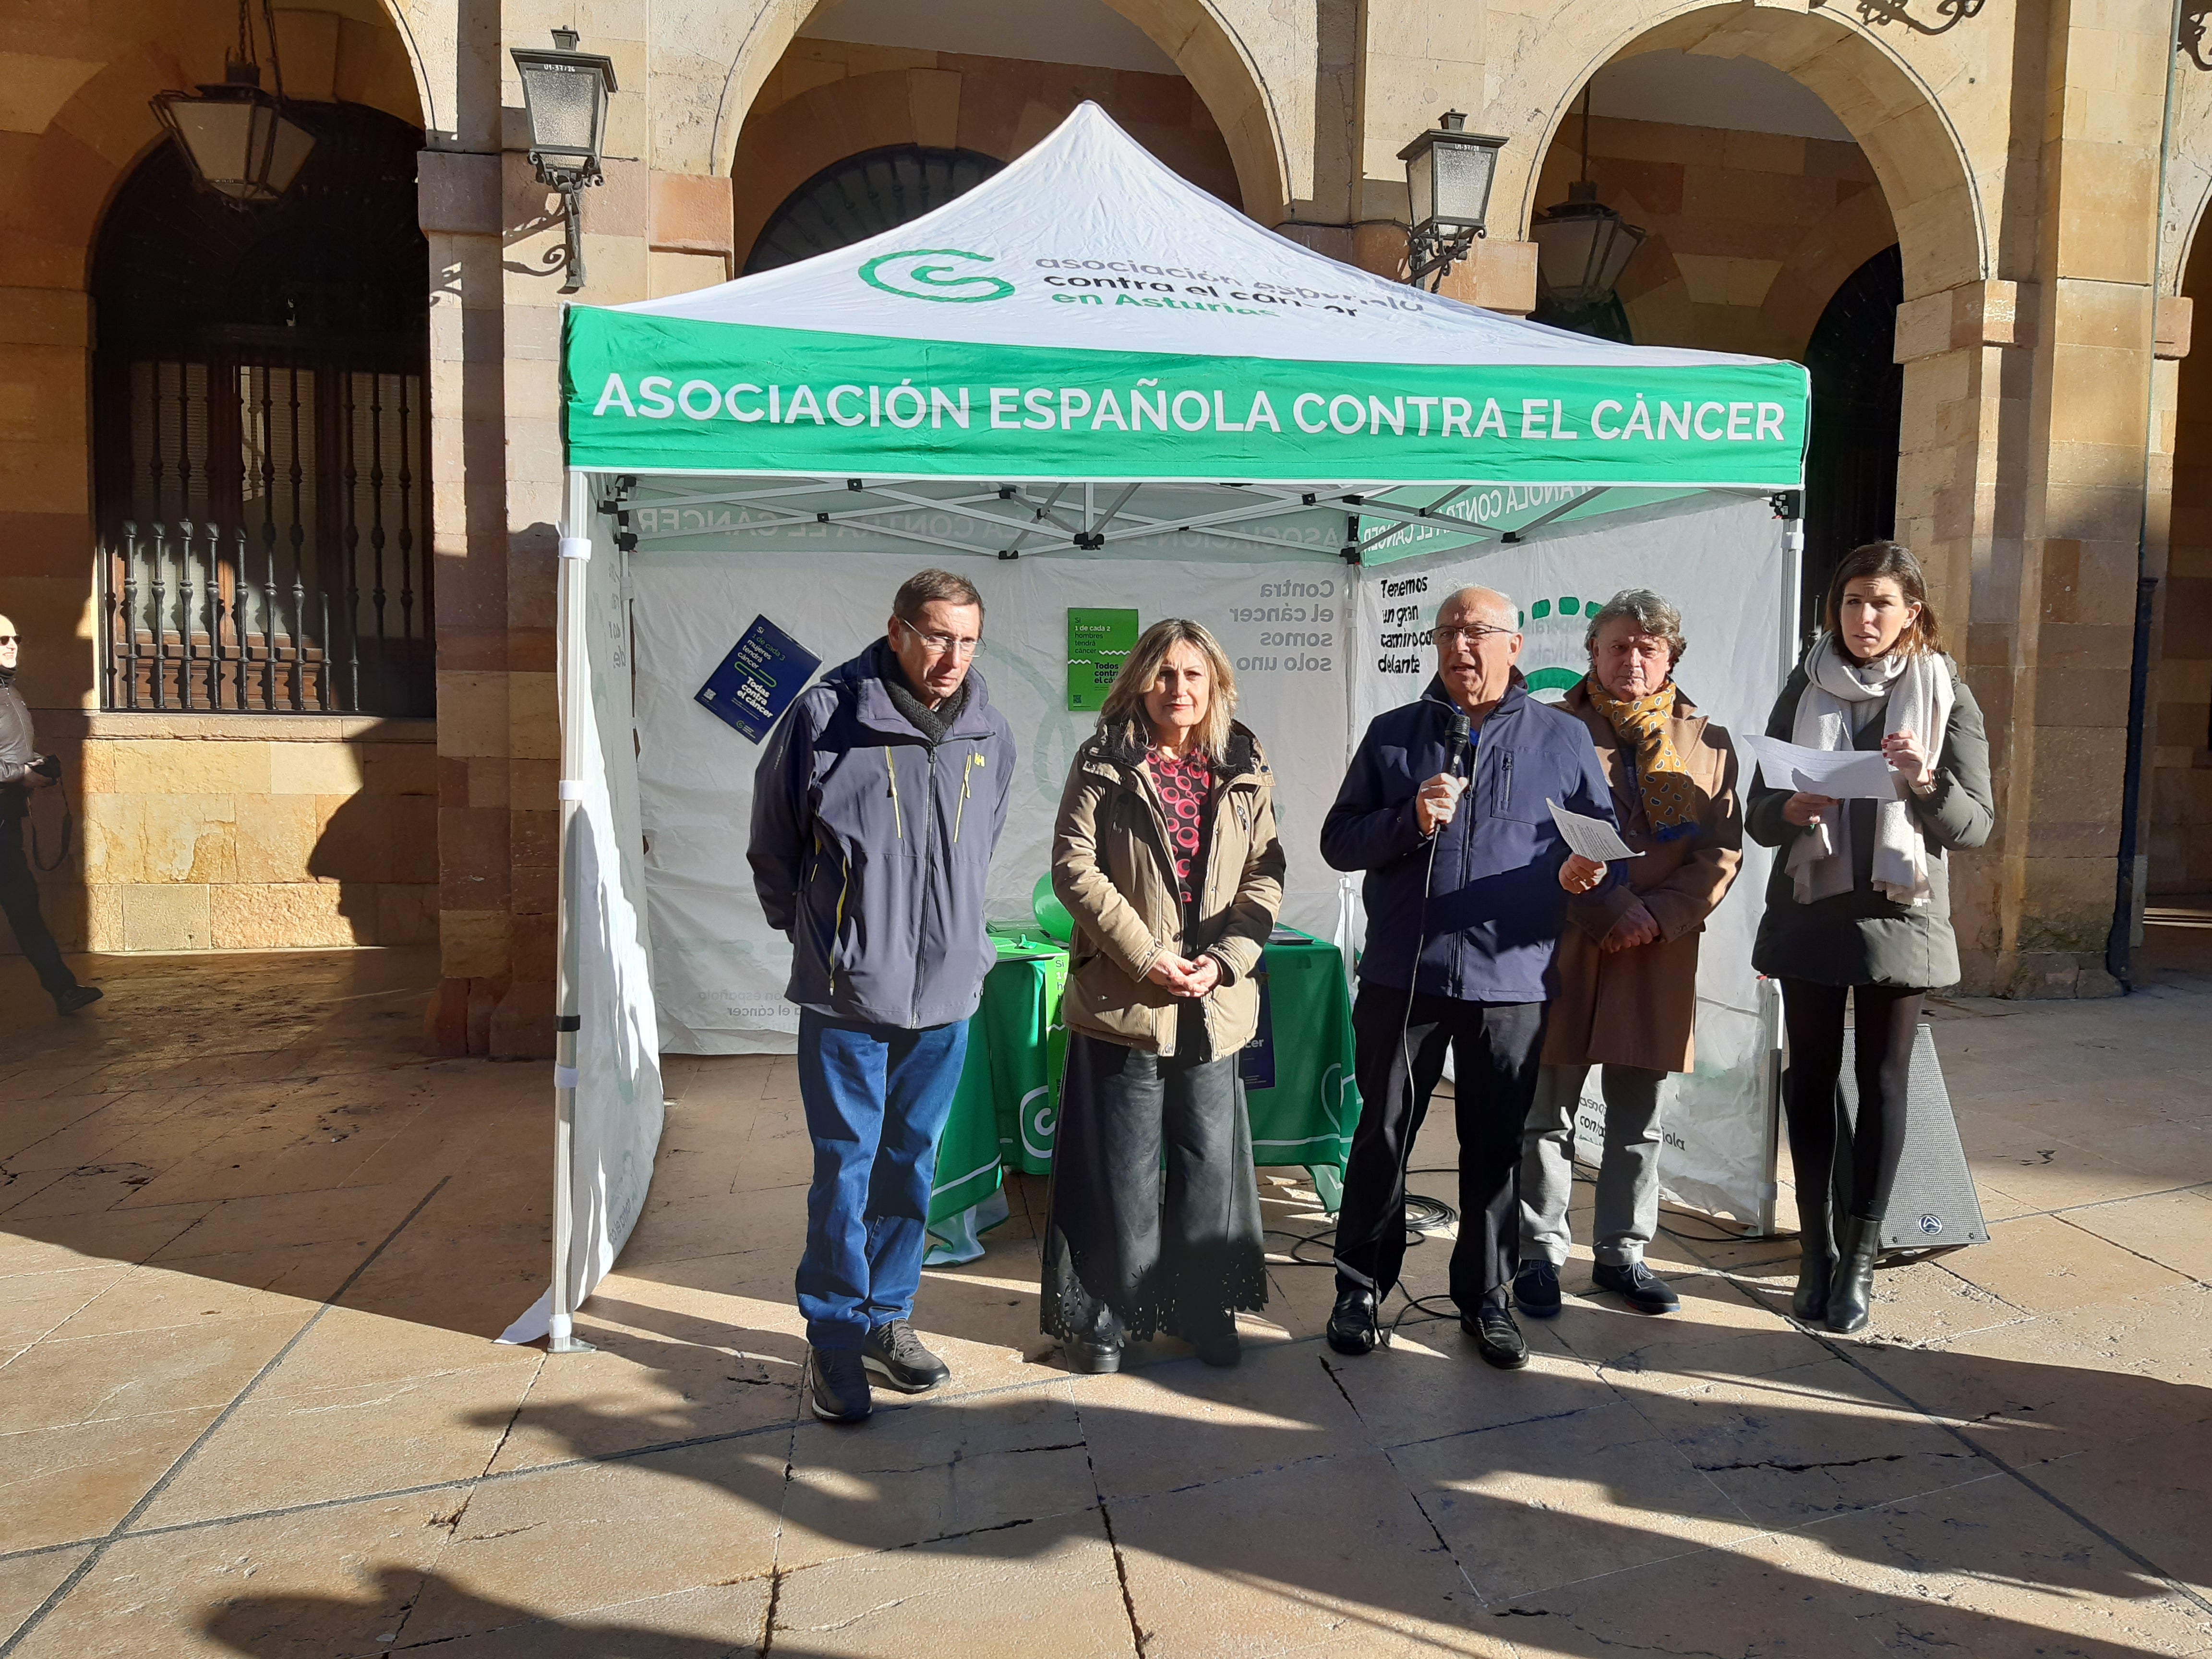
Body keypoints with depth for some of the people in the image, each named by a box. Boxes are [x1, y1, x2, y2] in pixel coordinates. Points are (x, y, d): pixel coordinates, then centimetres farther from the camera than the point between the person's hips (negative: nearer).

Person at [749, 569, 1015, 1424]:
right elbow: (773, 843, 3)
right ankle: (835, 1338, 17)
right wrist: (817, 931, 8)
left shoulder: (990, 736, 2)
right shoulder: (828, 714, -10)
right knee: (846, 1169, 2)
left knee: (913, 1163, 14)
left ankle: (888, 1314, 30)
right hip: (848, 995, -4)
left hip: (948, 992, 4)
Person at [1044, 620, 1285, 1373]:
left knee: (1211, 1158, 10)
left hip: (1216, 999, 3)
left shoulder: (1246, 772, 7)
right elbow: (1075, 868, -8)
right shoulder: (1104, 765, -2)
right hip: (1122, 996, -3)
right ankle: (1107, 1315, 22)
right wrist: (1147, 958, -14)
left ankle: (1203, 1307, 28)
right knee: (1121, 1166, 5)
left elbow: (1266, 874, 5)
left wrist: (1225, 959, -9)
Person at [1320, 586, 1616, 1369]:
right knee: (1382, 1135, 8)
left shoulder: (1563, 738, 7)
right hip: (1402, 976, 0)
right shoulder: (1394, 734, 8)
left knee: (1495, 1147, 10)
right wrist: (1409, 822, -13)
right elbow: (1339, 840, 5)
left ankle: (1485, 1298, 26)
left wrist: (1584, 870, -14)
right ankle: (1360, 1290, 22)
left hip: (1510, 980, 0)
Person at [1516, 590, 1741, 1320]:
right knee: (1548, 1114, 4)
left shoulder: (1707, 743, 10)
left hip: (1661, 956, 3)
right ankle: (1541, 1253, 17)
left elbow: (1722, 851, 4)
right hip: (1564, 948, -3)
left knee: (1638, 1119, 12)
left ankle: (1622, 1254, 26)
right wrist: (1611, 910, -15)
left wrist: (1657, 916, -11)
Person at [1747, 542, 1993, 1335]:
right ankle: (1816, 1250, 17)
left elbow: (1977, 824, -3)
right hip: (1809, 913, 1)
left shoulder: (1947, 696, 1)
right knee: (1811, 1076, 6)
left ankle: (1861, 1257, 13)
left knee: (1882, 1081, 3)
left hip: (1898, 915, -1)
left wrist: (1926, 782, -23)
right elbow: (1758, 816, 3)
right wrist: (1793, 809, -20)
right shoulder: (1805, 690, 4)